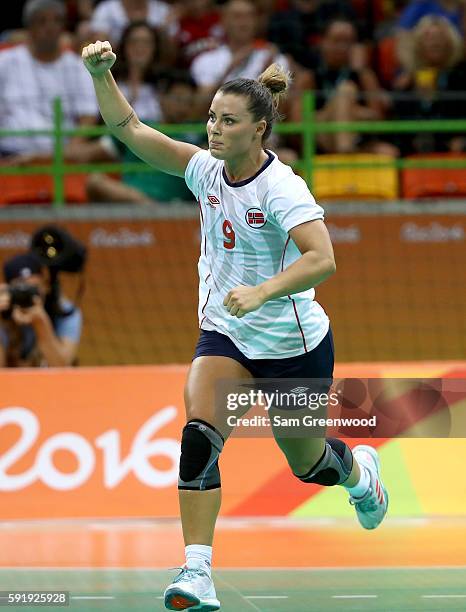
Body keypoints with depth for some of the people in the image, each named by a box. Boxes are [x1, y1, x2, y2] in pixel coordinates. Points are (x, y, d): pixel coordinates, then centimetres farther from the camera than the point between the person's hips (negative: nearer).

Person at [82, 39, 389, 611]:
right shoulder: (206, 170, -6)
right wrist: (101, 74, -25)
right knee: (198, 437, -22)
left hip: (295, 345, -4)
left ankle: (361, 472, 53)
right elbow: (130, 128, -9)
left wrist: (260, 292, -45)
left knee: (306, 463, 16)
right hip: (226, 336, 4)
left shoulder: (281, 187, -22)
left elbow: (322, 259, -33)